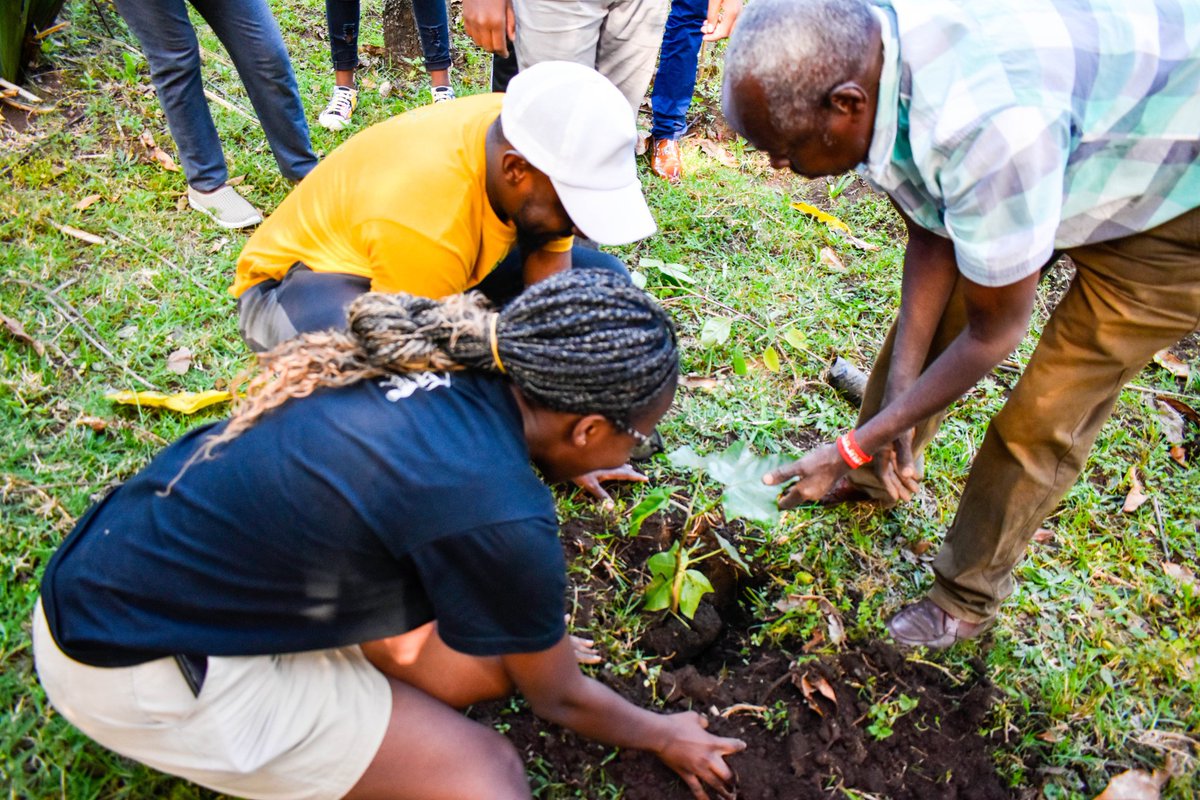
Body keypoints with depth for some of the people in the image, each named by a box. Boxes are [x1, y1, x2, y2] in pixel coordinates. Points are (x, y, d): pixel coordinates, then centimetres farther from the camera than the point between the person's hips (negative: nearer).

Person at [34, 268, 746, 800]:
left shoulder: (450, 355, -6)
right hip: (141, 664, -8)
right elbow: (560, 699, -7)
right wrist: (662, 734, 14)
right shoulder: (501, 516, -28)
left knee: (484, 668, 7)